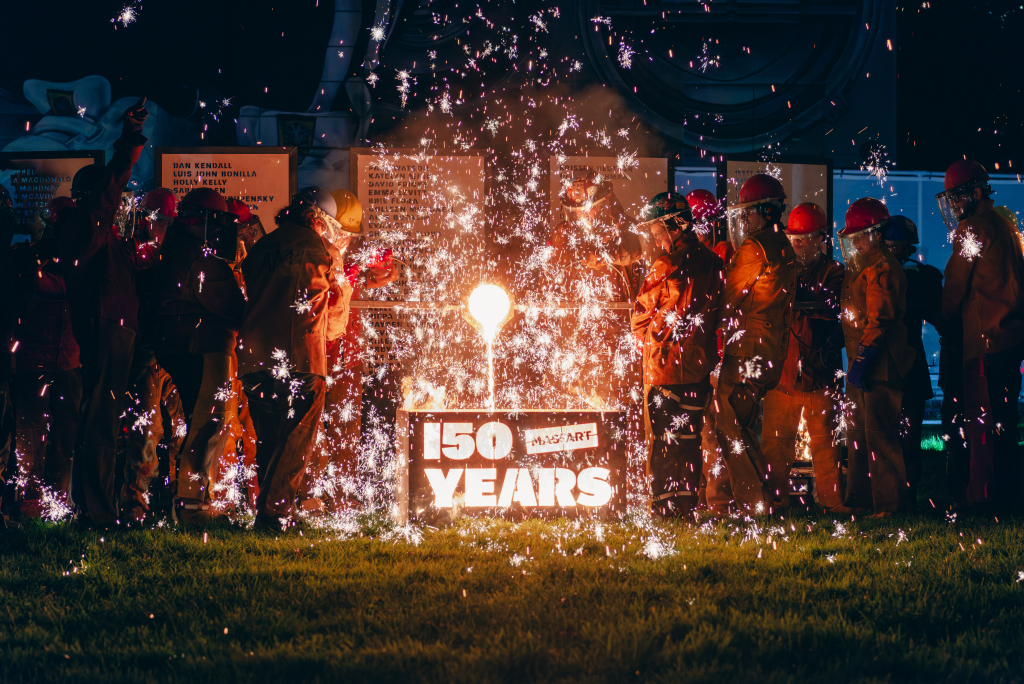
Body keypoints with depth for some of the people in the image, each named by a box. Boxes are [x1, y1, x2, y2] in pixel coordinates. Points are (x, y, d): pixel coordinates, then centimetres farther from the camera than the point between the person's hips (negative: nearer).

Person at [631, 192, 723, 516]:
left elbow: (640, 319, -10)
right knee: (690, 437, 12)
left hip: (664, 365, -6)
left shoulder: (666, 267, -15)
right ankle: (689, 502, 16)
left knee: (664, 440, 0)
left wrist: (647, 343, 4)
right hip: (699, 365, 6)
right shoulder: (711, 263, 2)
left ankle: (665, 504, 2)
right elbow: (715, 312, 10)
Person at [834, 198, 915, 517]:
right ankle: (858, 499, 21)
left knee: (879, 436, -7)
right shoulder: (859, 267, 17)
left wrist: (862, 361, -23)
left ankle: (888, 503, -3)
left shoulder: (882, 269, -15)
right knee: (857, 435, 14)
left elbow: (880, 320, -20)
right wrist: (834, 342, 17)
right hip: (861, 363, 10)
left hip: (879, 368, -10)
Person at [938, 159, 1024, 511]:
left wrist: (942, 318, 12)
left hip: (986, 337, -9)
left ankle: (985, 496, -11)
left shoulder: (973, 227, -8)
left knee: (983, 421, -9)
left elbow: (955, 287, -5)